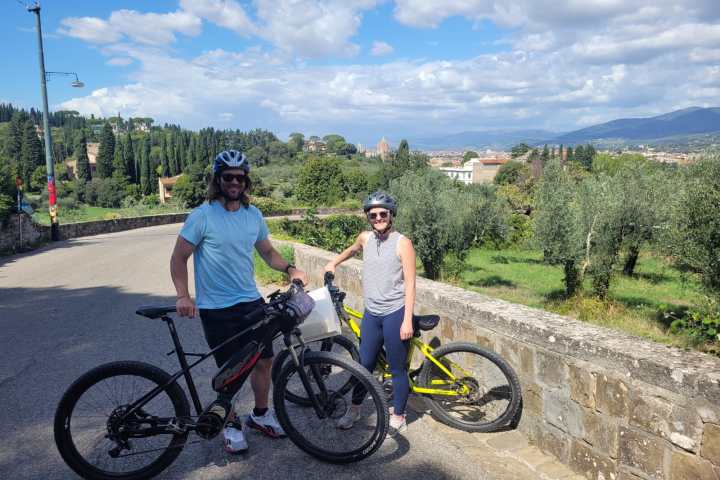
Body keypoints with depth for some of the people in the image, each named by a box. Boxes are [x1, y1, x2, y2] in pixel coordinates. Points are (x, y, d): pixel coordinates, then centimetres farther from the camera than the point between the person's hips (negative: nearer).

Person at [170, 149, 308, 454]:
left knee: (264, 360, 11)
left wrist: (290, 269, -3)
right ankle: (231, 425, 28)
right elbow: (179, 258, -9)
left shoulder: (253, 215, 4)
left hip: (251, 301, 5)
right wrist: (183, 296, -22)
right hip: (216, 308, -5)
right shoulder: (203, 215, -12)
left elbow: (267, 251, 14)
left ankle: (260, 414, 34)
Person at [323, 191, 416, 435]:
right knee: (364, 364, 13)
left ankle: (398, 418, 23)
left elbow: (410, 283, -11)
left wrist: (407, 320, -14)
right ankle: (354, 409, 31)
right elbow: (353, 249, 32)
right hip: (371, 313, 4)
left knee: (397, 368, 7)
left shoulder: (402, 243, -9)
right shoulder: (366, 238, 5)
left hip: (395, 314, -4)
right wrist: (334, 262, 24)